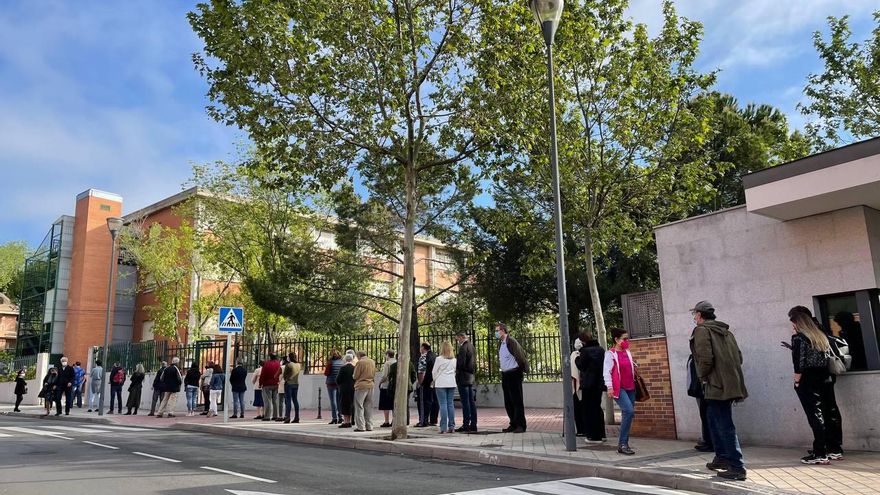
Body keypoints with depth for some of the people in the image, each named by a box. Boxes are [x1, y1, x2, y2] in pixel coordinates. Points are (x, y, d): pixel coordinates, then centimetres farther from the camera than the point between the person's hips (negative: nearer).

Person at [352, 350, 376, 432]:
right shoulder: (372, 362, 7)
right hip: (371, 385, 6)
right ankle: (369, 426, 15)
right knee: (369, 407, 13)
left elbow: (355, 376, -8)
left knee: (359, 407, 1)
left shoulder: (360, 362, -12)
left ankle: (360, 426, -1)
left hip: (361, 386, -6)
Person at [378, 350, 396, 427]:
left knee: (385, 405, 0)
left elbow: (384, 376, -16)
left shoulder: (387, 363, -12)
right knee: (393, 405, 12)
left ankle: (386, 422, -1)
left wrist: (380, 382, 0)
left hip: (386, 386, -6)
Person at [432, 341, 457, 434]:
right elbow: (455, 371, 10)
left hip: (441, 384, -4)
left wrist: (435, 380, 16)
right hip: (451, 383, 4)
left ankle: (444, 427, -5)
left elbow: (434, 372, -1)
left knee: (443, 404, -3)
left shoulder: (439, 359, -8)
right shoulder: (454, 359, 4)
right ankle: (451, 426, 9)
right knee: (450, 404, 8)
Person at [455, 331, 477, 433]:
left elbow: (461, 363, -20)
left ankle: (466, 425, -3)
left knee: (465, 402, -5)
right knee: (472, 402, 9)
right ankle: (473, 425, 11)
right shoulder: (472, 347, 15)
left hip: (463, 378, -9)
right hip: (471, 378, 9)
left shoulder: (463, 348, -14)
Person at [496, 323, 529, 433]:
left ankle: (521, 426, 0)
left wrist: (523, 369, -10)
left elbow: (520, 355, -16)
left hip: (514, 375, -9)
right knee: (508, 402, 10)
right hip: (505, 375, 9)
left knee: (517, 401, -5)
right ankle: (513, 425, 17)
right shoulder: (501, 344, 15)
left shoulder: (511, 341, -14)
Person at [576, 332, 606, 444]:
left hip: (588, 384, -7)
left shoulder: (585, 351, -15)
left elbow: (581, 366, -10)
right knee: (597, 407, 18)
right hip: (599, 383, 7)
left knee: (589, 409, 1)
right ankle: (601, 434, 24)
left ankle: (594, 436, 1)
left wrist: (578, 358, 6)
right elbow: (604, 365, 15)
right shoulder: (601, 349, 7)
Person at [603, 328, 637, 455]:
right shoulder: (610, 354, -8)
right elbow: (606, 371, -13)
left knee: (628, 414, 8)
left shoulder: (627, 352, 14)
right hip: (618, 388, -8)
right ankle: (622, 444, -14)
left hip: (630, 388, 8)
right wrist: (609, 387, -19)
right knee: (629, 411, -21)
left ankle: (624, 443, 18)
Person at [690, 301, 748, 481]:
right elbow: (739, 357, 16)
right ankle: (722, 457, 29)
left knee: (724, 426, -5)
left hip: (716, 386, -9)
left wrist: (702, 376, -4)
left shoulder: (702, 330, -8)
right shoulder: (725, 331, 17)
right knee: (716, 422, 21)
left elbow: (705, 358, -19)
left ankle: (737, 468, -3)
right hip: (731, 384, 9)